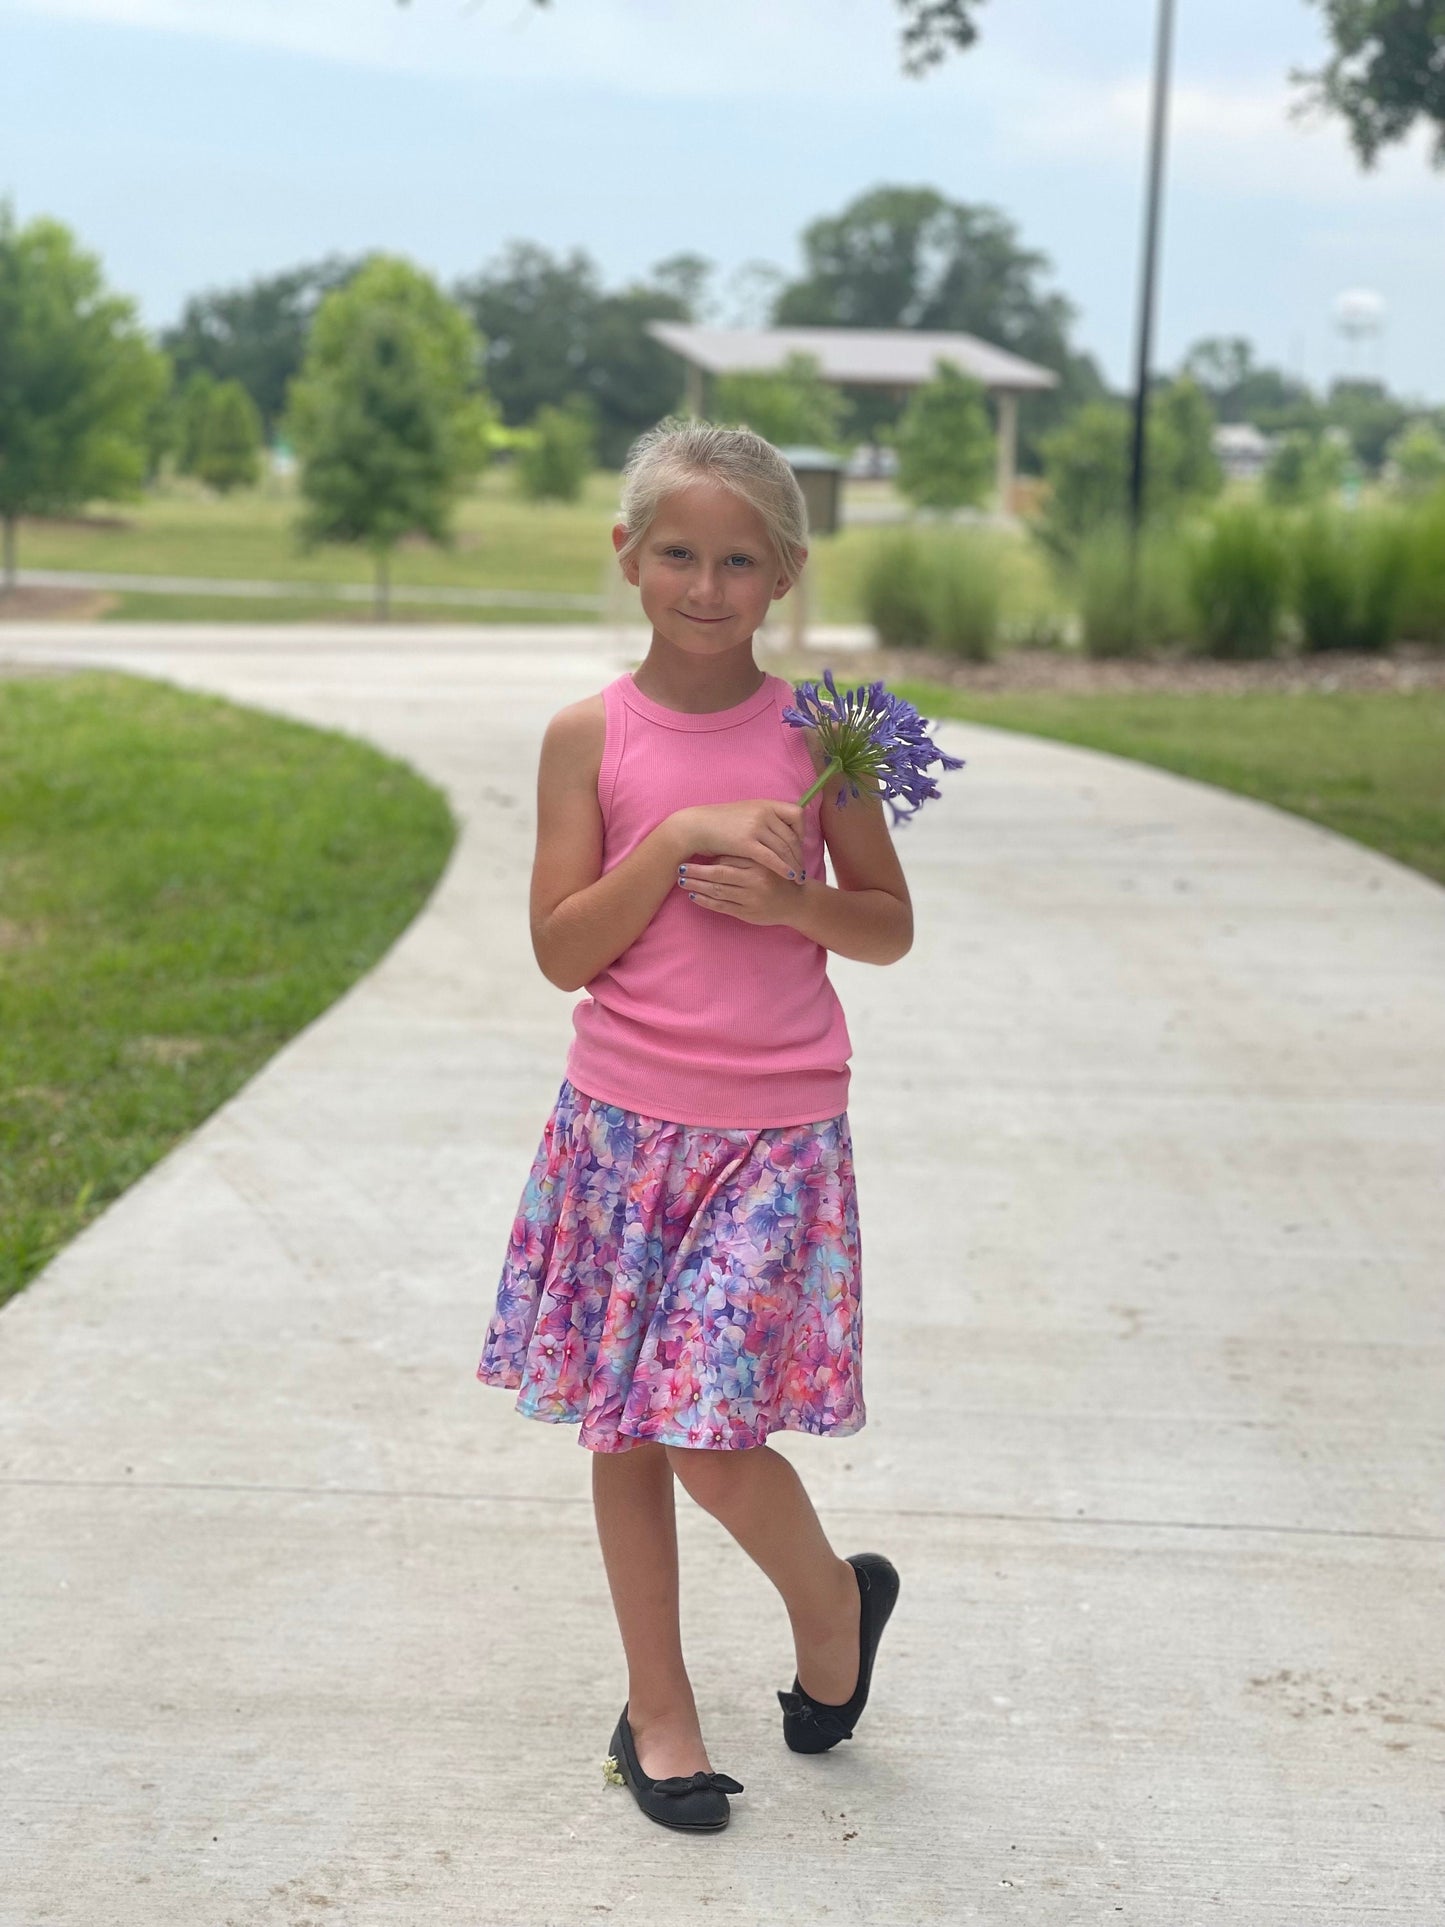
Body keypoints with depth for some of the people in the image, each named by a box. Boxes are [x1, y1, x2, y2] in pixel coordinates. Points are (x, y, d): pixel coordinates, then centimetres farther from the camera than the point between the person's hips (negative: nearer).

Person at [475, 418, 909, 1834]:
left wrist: (786, 898, -13)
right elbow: (561, 952, -6)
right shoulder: (590, 736, 0)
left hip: (776, 1132, -2)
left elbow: (889, 924, 6)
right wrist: (680, 836, -16)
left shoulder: (812, 731, 0)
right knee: (622, 1425, 9)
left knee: (712, 1437, -9)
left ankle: (832, 1599, 21)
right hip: (621, 1120, 2)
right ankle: (658, 1704, 26)